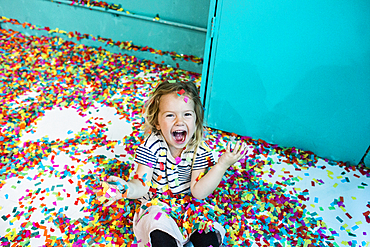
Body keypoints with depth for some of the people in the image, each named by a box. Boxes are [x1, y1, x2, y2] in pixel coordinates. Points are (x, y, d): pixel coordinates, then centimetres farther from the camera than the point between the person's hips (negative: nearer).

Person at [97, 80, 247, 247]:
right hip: (157, 206, -1)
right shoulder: (151, 146, -17)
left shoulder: (200, 150, -13)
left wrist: (222, 164, -27)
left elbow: (199, 192, -18)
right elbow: (142, 185, -17)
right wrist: (126, 189, -40)